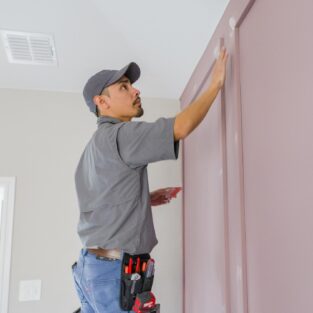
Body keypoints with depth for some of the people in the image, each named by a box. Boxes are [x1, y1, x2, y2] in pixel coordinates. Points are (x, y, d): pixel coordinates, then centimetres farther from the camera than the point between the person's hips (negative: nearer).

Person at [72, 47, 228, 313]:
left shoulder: (98, 144, 17)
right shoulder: (118, 135, -13)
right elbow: (181, 127, -24)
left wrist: (146, 199, 13)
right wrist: (216, 83, -12)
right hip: (114, 267, -9)